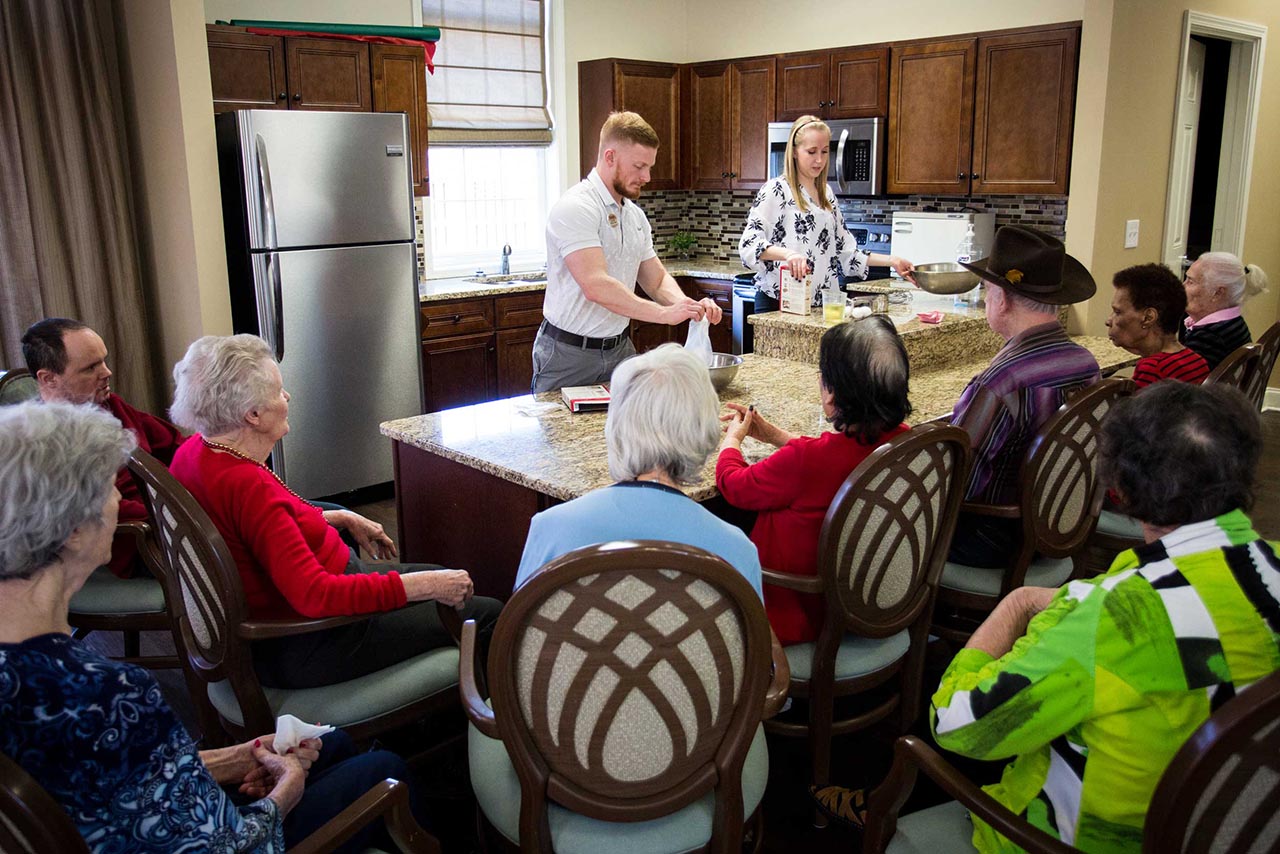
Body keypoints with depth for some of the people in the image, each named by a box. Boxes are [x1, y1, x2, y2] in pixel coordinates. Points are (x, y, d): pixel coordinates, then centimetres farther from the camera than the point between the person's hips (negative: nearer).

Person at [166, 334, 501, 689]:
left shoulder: (196, 452, -1)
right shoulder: (247, 486, -32)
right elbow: (316, 595, -37)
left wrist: (343, 518, 13)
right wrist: (426, 585, -31)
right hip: (301, 650, -10)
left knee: (448, 577, 22)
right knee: (488, 616, -2)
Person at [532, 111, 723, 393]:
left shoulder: (635, 215, 10)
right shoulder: (575, 208, -18)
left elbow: (656, 278, 13)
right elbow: (596, 286, -28)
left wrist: (686, 305, -9)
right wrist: (664, 313, -30)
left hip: (619, 349, 7)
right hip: (569, 354, -7)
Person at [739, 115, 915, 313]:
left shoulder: (827, 193, 15)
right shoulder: (776, 190, -6)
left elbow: (846, 251, 18)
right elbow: (749, 244, -17)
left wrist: (891, 260, 10)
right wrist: (787, 253, -33)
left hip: (820, 304, 6)